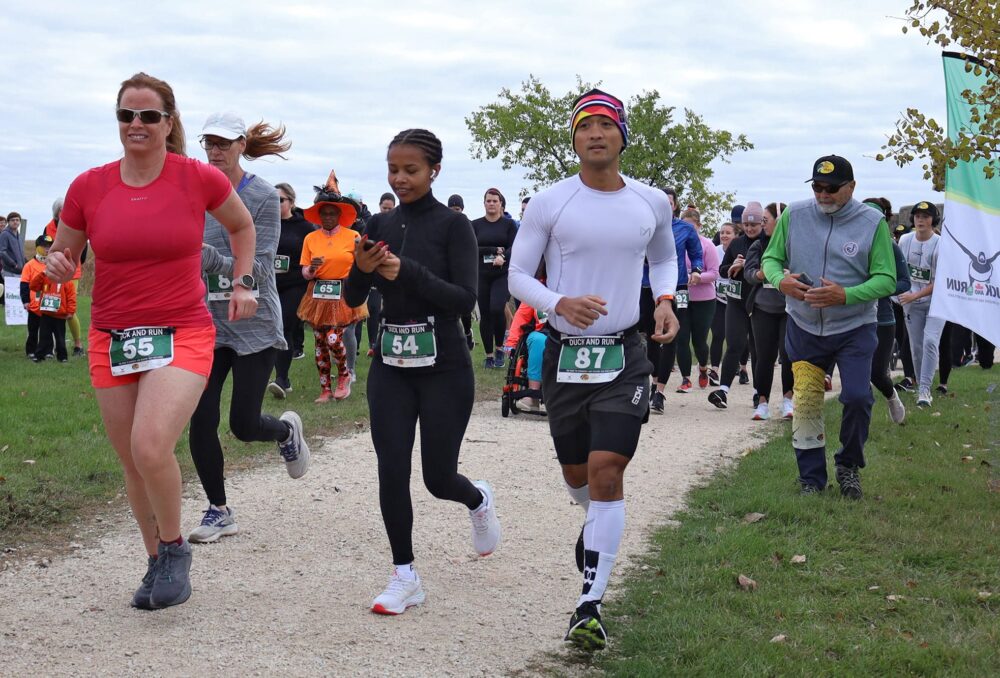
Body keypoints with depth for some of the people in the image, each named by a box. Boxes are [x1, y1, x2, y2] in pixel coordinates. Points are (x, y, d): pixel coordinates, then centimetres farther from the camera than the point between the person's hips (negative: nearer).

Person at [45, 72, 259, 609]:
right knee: (133, 464, 10)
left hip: (183, 336, -3)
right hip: (112, 339, 3)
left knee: (151, 448, -23)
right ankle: (157, 564, 31)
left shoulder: (199, 179, -5)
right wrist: (57, 265, -10)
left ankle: (175, 549, 4)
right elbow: (63, 254, 12)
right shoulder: (88, 187, -1)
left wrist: (242, 284, 6)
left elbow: (242, 226, 15)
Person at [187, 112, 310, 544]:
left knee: (244, 424, -2)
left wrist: (211, 257, -30)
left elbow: (259, 268, -16)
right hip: (207, 322, 4)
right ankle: (219, 512, 12)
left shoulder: (263, 197, -8)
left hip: (254, 325, -4)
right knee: (201, 421, -4)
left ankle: (287, 430, 34)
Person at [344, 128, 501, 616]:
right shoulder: (379, 226, 6)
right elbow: (353, 299, 5)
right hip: (391, 364, 4)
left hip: (443, 365, -4)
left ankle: (479, 500, 38)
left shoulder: (452, 225, -7)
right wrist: (361, 269, -16)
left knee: (438, 478, 2)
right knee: (391, 471, -4)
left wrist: (408, 271, -26)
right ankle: (404, 577, 8)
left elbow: (466, 300, -16)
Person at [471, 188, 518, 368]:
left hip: (502, 274, -2)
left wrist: (502, 257, -23)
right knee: (484, 314, 3)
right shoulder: (476, 225, 7)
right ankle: (489, 355, 13)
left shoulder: (509, 224, 4)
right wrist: (494, 250, -12)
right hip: (481, 274, 2)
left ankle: (499, 348, 1)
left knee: (497, 309, -19)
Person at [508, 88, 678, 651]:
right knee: (577, 476, 14)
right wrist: (559, 303, -20)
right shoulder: (550, 204, -5)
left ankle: (591, 604, -8)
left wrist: (667, 300, 0)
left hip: (625, 355, 0)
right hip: (565, 353, 1)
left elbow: (666, 257, 21)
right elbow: (518, 274, 0)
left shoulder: (652, 203, 2)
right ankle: (598, 520, 51)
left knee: (607, 472, -13)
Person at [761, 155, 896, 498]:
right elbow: (771, 258, 5)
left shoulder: (872, 222, -9)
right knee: (806, 403, 4)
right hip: (804, 328, 2)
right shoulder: (794, 216, -2)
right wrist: (781, 280, -18)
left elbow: (886, 279, -10)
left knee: (857, 397, -12)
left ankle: (849, 464, 15)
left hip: (854, 328, -2)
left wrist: (845, 295, -26)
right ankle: (811, 479, 18)